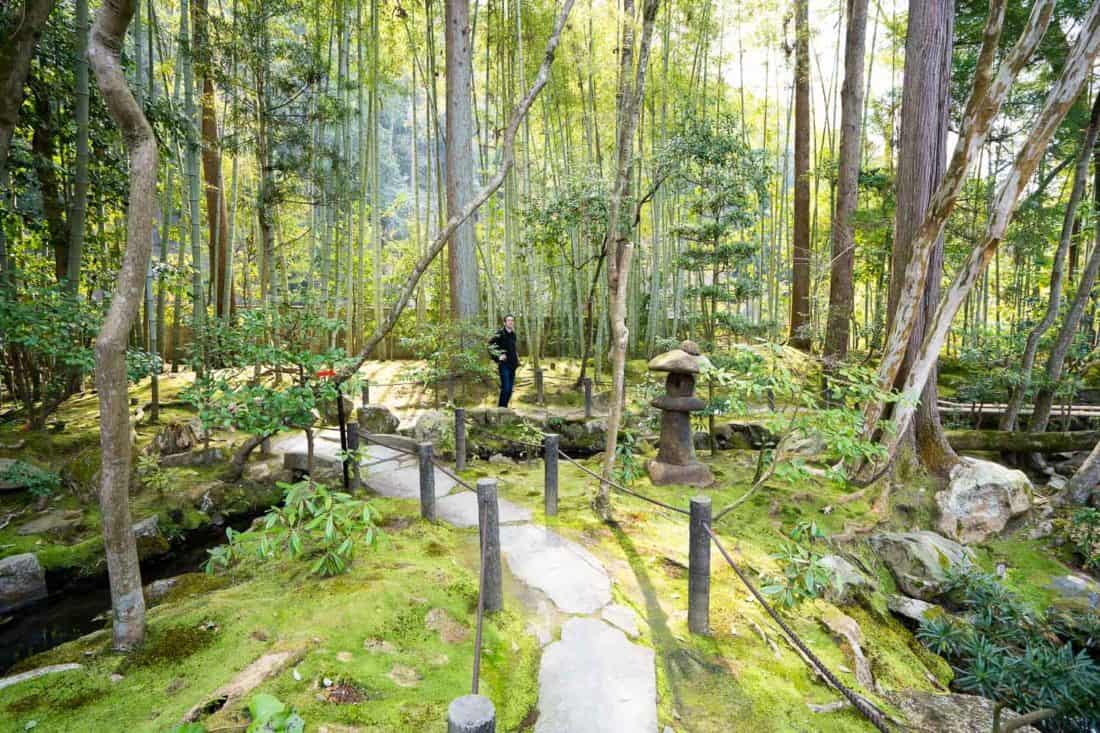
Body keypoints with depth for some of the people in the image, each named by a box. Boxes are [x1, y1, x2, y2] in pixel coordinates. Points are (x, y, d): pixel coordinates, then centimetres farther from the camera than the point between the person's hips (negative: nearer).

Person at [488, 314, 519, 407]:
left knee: (510, 389, 9)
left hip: (512, 365, 7)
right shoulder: (500, 333, -9)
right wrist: (498, 356, -16)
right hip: (504, 365, -7)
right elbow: (490, 344, -15)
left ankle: (504, 407, 19)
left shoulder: (513, 334, 14)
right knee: (505, 388, -11)